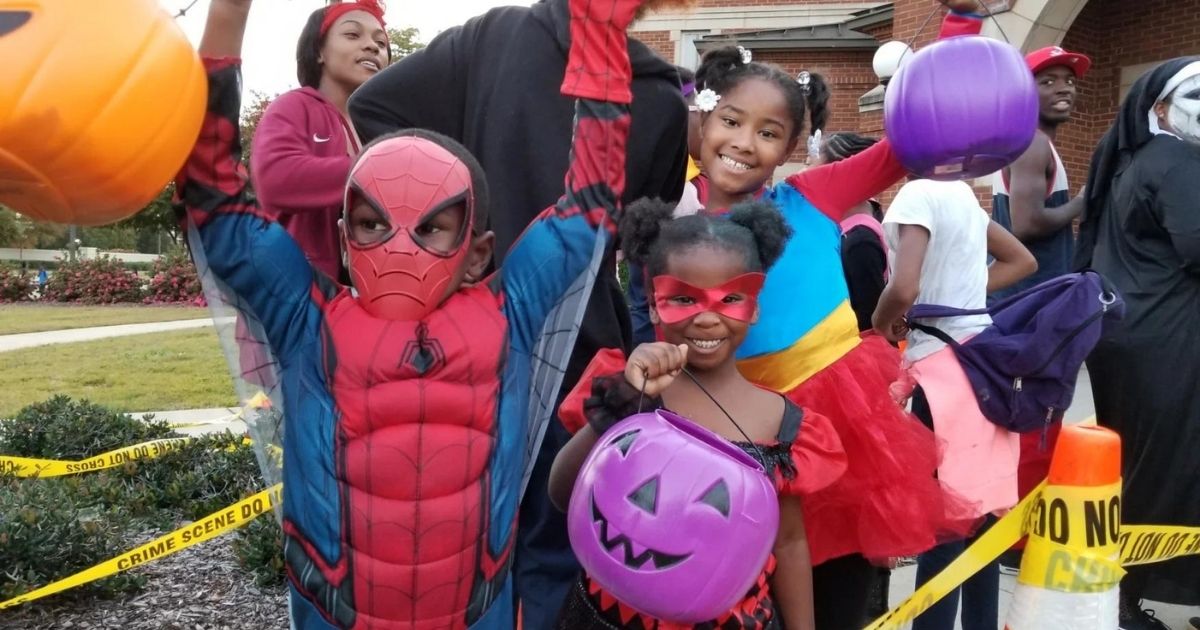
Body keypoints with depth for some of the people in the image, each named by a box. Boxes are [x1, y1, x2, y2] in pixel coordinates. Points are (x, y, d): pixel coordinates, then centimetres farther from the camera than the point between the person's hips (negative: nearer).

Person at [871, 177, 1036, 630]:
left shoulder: (918, 193, -13)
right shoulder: (962, 193, 12)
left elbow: (903, 289, -26)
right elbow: (1022, 261, 24)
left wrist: (882, 322, -5)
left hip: (944, 364, -8)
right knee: (979, 517, 15)